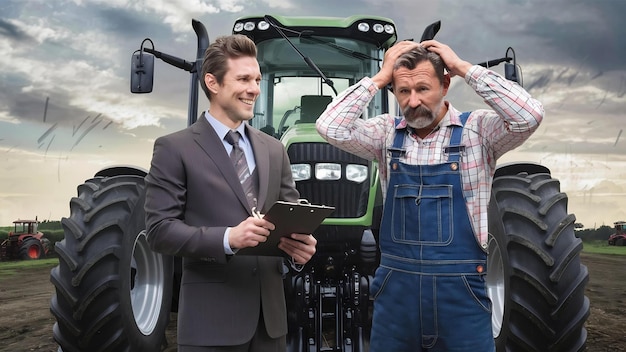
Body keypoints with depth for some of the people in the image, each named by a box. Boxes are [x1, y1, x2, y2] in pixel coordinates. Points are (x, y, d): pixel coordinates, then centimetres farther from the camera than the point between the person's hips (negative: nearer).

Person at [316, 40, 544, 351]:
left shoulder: (478, 130, -3)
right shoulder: (387, 133, 4)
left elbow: (528, 116, -19)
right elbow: (331, 128, -8)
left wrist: (463, 67, -12)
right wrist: (380, 77, -6)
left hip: (460, 288, -2)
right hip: (395, 287, 3)